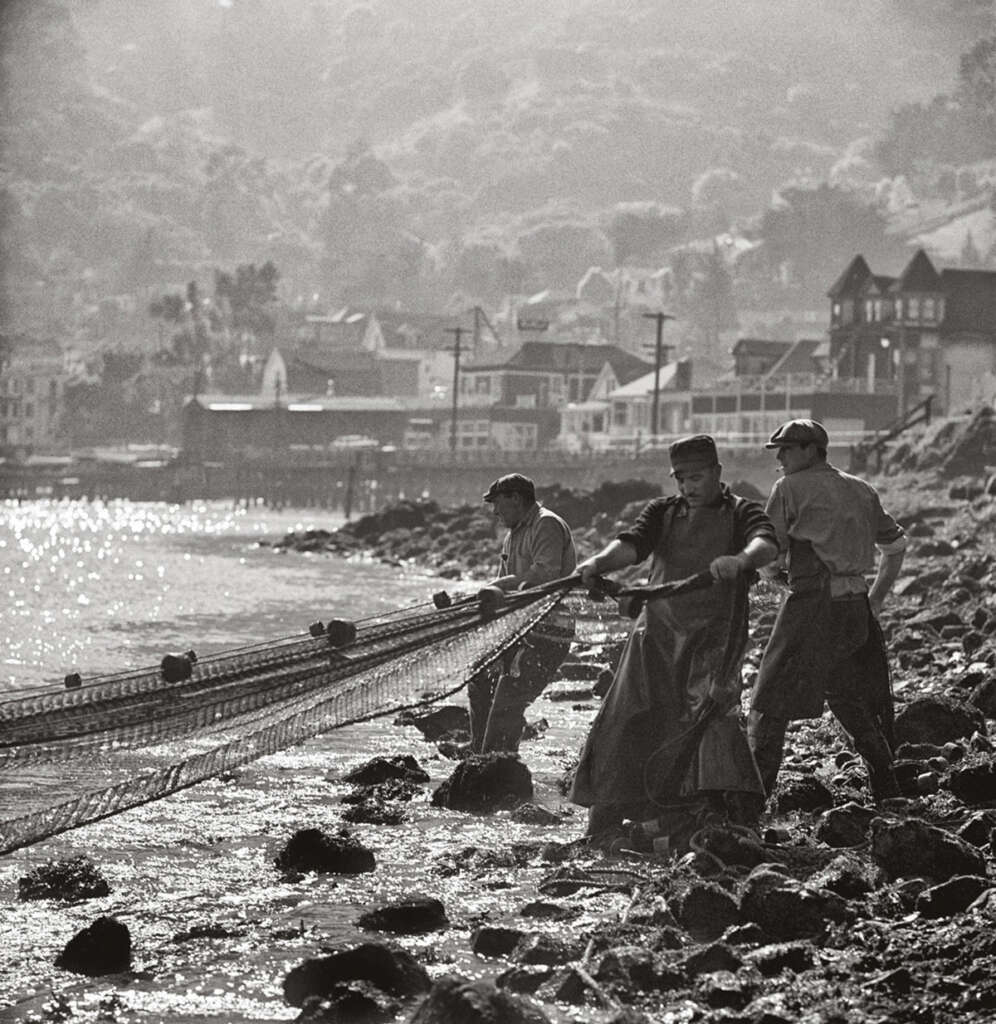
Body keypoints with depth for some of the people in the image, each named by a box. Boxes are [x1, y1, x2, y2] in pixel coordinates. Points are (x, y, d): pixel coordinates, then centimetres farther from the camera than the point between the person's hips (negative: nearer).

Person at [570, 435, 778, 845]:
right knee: (628, 719, 3)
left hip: (714, 631, -4)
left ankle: (733, 813, -28)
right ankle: (605, 819, 16)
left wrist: (741, 559, -42)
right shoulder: (662, 512, 14)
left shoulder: (740, 513, 3)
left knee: (710, 711, -23)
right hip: (659, 628, 4)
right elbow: (631, 545, -4)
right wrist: (598, 563, -26)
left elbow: (766, 543, -18)